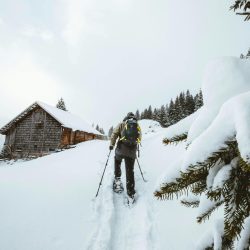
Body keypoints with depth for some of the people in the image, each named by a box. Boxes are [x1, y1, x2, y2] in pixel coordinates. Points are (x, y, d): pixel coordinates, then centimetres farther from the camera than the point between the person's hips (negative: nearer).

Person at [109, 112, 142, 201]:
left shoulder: (122, 124, 5)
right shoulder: (138, 126, 13)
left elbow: (114, 134, -1)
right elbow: (139, 139, 18)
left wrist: (111, 144, 7)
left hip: (121, 149, -2)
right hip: (132, 152, 2)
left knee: (117, 161, 29)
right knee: (130, 171, 8)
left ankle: (117, 178, 18)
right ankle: (131, 192, 11)